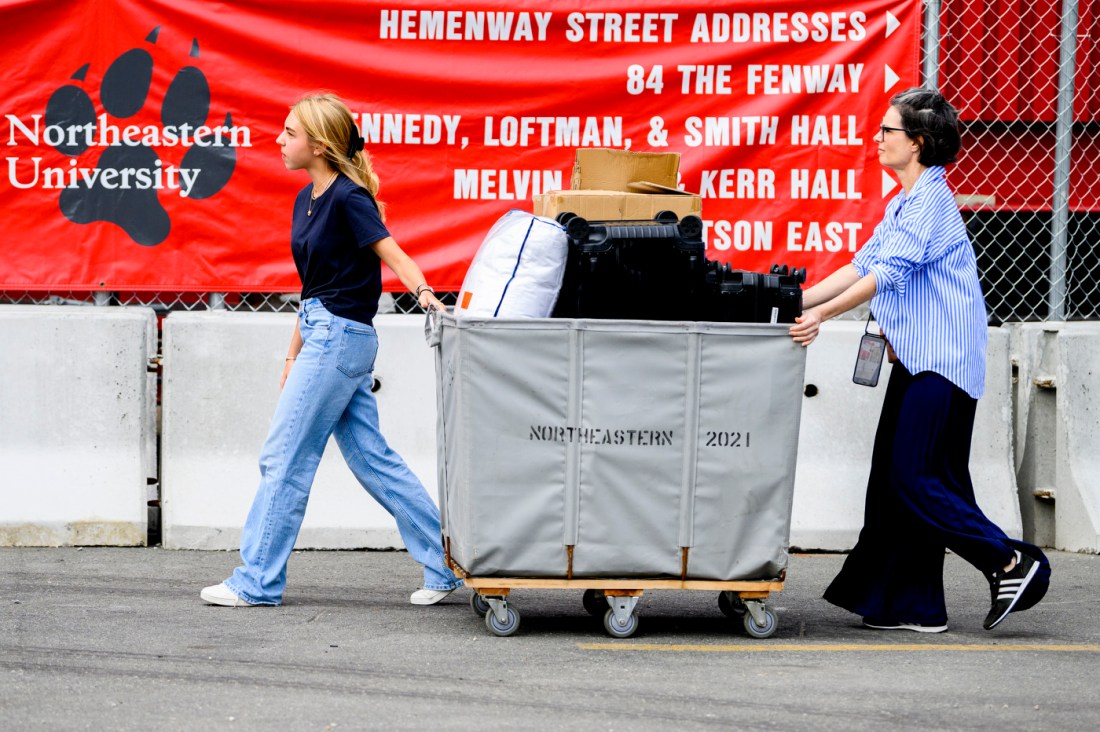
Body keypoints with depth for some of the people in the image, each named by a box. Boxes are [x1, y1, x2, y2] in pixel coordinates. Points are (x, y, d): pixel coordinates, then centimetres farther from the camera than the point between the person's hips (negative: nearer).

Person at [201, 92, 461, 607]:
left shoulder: (348, 198, -13)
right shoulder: (307, 199, 14)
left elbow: (390, 252, -23)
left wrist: (423, 292, -41)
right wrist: (294, 356, 20)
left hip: (340, 336, -9)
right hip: (322, 335, 9)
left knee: (284, 458, -4)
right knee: (372, 459, 10)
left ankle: (257, 581, 3)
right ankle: (446, 562, 13)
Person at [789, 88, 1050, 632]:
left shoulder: (930, 200, -13)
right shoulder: (905, 203, 18)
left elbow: (888, 273, -21)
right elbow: (862, 264, 19)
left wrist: (822, 313, -23)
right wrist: (796, 303, 13)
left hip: (941, 363, -10)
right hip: (917, 360, 10)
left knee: (915, 480, -10)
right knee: (896, 479, 8)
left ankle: (1013, 563, -4)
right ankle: (911, 606, 10)